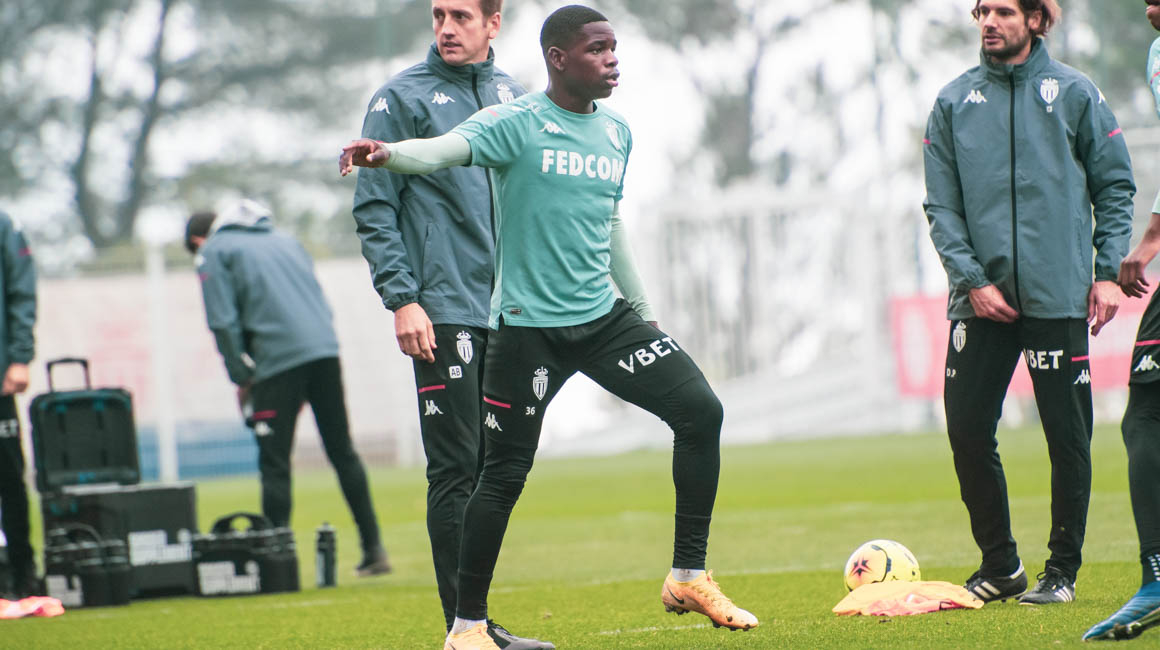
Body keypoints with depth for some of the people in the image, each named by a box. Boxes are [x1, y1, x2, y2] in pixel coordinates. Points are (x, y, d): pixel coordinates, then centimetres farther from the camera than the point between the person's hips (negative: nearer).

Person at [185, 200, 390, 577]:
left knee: (274, 463, 0)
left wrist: (241, 378, 3)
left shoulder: (212, 253, 7)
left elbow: (224, 323, -4)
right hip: (325, 348, 6)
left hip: (278, 360, -6)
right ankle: (373, 550, 10)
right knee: (342, 451, 11)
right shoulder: (284, 240, 26)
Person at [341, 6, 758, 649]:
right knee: (504, 474, -4)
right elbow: (444, 148, -27)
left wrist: (641, 310, 27)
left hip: (603, 316, 6)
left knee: (700, 409, -3)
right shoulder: (516, 124, -10)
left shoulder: (617, 132, 11)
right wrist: (385, 152, -49)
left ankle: (689, 577, 7)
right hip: (528, 324, -6)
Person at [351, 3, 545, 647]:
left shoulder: (513, 95, 13)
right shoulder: (403, 98, -2)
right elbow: (374, 208, -5)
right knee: (456, 469, -8)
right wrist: (402, 298, -13)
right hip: (444, 312, -5)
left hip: (510, 307, 5)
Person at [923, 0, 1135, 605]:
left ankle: (1062, 568, 11)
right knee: (967, 430, -1)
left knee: (1067, 436, 0)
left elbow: (1114, 186, 5)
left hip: (1058, 297, -2)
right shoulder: (954, 101, 7)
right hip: (981, 298, 2)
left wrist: (1109, 271, -4)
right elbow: (941, 204, 4)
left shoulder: (1074, 93, 4)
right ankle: (999, 566, 14)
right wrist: (972, 278, -7)